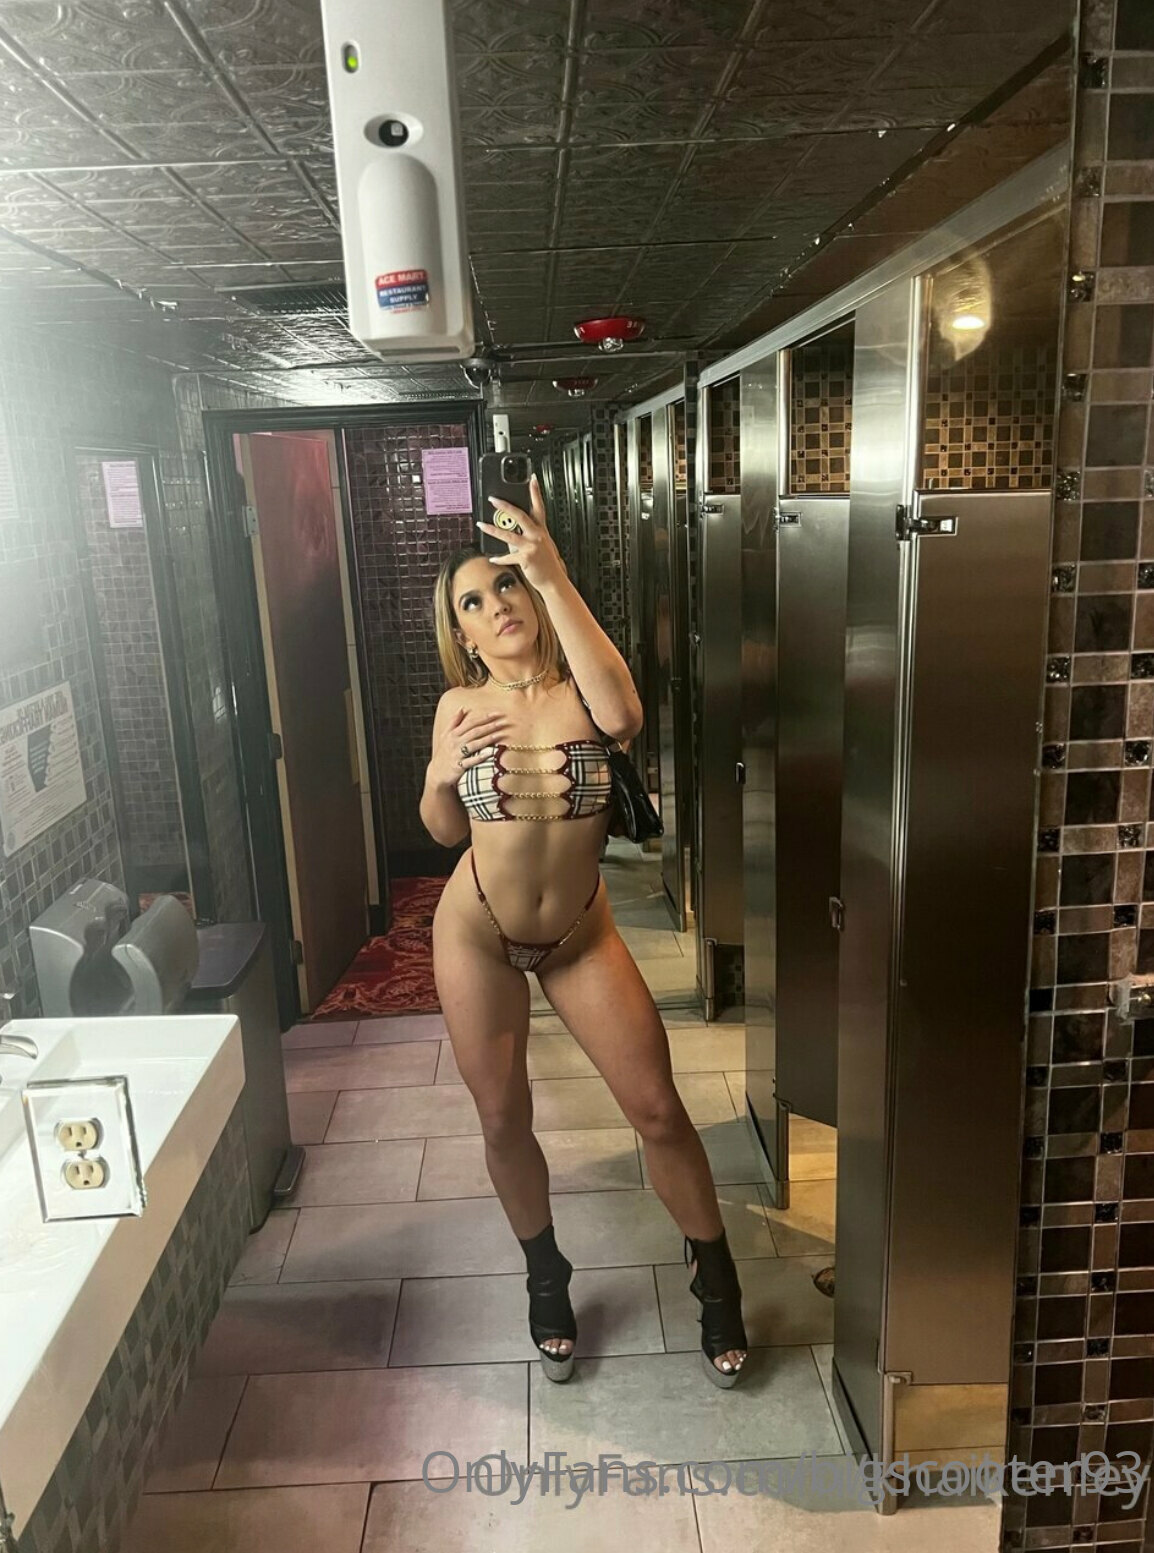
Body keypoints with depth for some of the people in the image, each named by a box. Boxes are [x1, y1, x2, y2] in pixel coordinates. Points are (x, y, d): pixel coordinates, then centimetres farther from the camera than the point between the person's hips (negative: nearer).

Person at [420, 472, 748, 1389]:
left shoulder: (585, 691, -14)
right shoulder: (460, 708, -8)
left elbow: (623, 716, -40)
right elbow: (444, 832, 4)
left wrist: (553, 577, -41)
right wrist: (445, 773, -19)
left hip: (580, 934, -1)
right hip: (477, 932, 2)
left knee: (657, 1108, 1)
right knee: (504, 1118, 11)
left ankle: (716, 1281, 27)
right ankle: (547, 1279, 38)